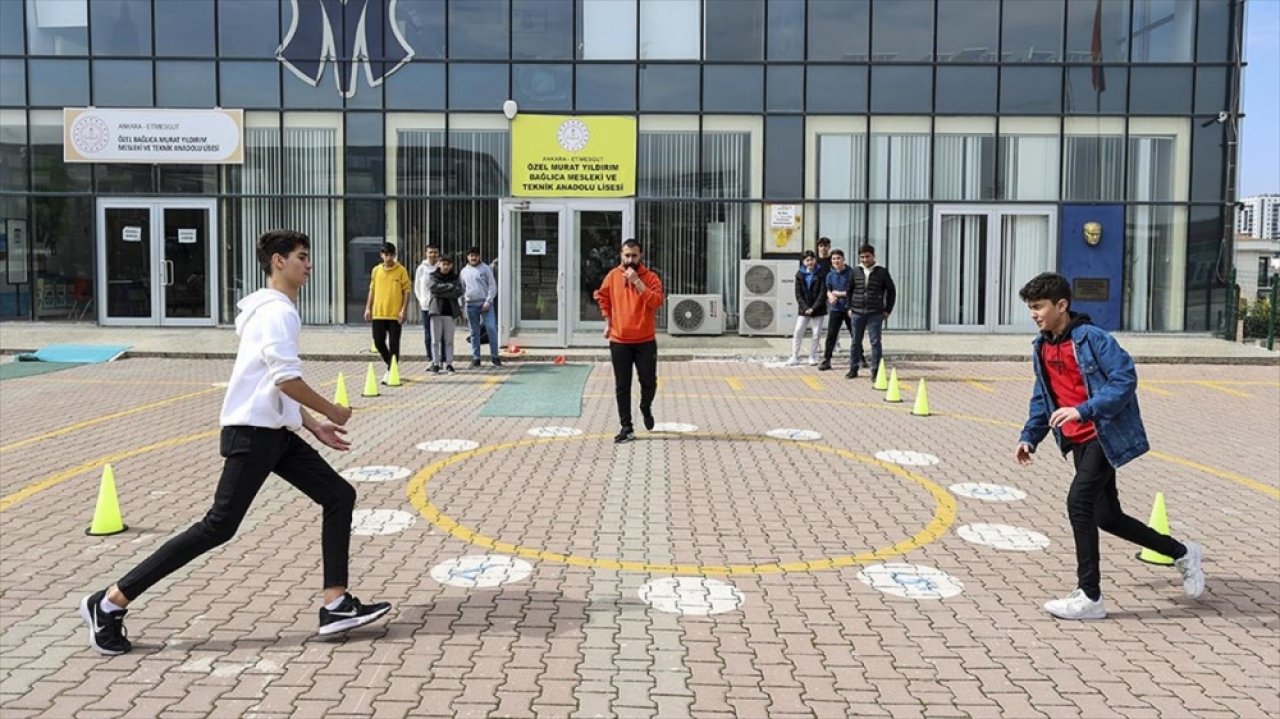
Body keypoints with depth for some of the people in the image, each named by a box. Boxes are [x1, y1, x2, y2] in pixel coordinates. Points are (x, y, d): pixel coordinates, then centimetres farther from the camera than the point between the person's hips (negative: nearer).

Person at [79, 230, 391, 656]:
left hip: (276, 433, 10)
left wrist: (314, 425, 20)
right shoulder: (277, 310, -12)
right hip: (252, 433, -10)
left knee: (339, 496, 4)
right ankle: (110, 603, 3)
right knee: (219, 526, -8)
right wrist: (330, 412, -10)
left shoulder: (275, 310, 20)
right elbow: (286, 377, -24)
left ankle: (335, 605, 3)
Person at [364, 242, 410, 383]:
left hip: (395, 314, -4)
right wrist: (368, 308, 9)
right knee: (378, 342, 5)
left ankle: (390, 372, 4)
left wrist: (404, 310, -10)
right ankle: (391, 365, 26)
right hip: (378, 313, 4)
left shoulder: (401, 270, -3)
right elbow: (372, 290, 14)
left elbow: (406, 291, -3)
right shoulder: (376, 270, 9)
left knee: (394, 344, -2)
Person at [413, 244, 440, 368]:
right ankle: (430, 359, 10)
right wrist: (421, 300, 4)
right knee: (428, 334, 4)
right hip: (426, 305, 1)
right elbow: (417, 286, 12)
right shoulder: (421, 268, 5)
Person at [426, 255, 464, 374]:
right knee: (436, 340, 0)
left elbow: (459, 292, -7)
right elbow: (433, 288, -13)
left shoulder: (456, 277, 9)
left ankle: (449, 363, 7)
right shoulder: (432, 277, 7)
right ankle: (435, 363, 5)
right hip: (436, 311, -1)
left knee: (449, 340, 3)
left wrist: (440, 292, -12)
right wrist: (450, 286, -11)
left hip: (451, 311, 1)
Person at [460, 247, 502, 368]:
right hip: (471, 305, 3)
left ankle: (494, 356, -4)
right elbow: (462, 290, 17)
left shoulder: (485, 269, 3)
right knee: (474, 333, 7)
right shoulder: (464, 272, 13)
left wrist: (488, 301, -12)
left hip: (485, 303, -3)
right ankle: (476, 358, 12)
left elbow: (492, 286, -2)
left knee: (492, 328, -11)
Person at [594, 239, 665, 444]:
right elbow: (602, 296, 20)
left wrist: (637, 282, -22)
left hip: (645, 341, -1)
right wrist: (608, 321, 17)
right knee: (622, 387, 2)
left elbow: (657, 302, -19)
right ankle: (626, 427, 9)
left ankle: (646, 409, 36)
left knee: (649, 382, 4)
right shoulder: (613, 275, 2)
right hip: (619, 341, 1)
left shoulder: (650, 277, -4)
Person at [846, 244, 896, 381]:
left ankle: (875, 370, 1)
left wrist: (888, 310, 1)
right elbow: (849, 290, 16)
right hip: (857, 313, 3)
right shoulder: (856, 272, 5)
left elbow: (891, 290, 4)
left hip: (875, 314, -3)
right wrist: (849, 307, 9)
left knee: (875, 342, -4)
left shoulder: (882, 272, -1)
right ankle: (853, 369, 18)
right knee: (856, 341, 9)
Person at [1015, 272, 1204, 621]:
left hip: (1106, 436, -8)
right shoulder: (1041, 347, 8)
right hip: (1079, 441, 9)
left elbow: (1125, 379, -21)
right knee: (1106, 516, 13)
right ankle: (1183, 553, 36)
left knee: (1079, 501, -19)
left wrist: (1083, 410, -30)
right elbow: (1042, 398, 17)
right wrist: (1029, 437, 7)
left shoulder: (1092, 338, -15)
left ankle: (1089, 597, -9)